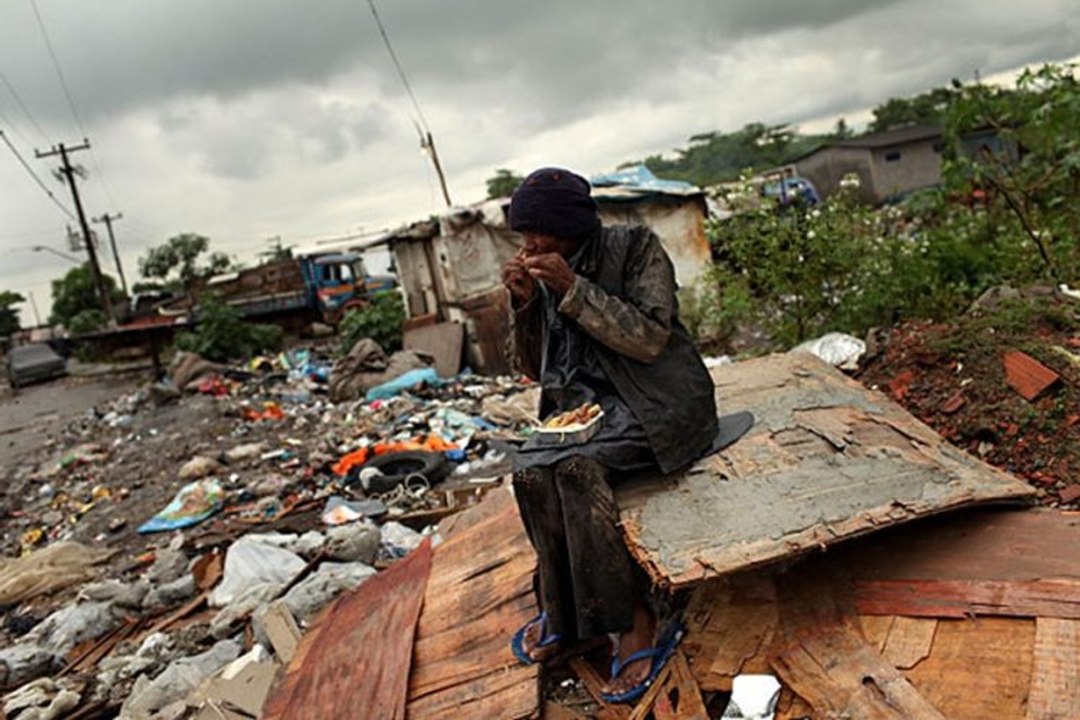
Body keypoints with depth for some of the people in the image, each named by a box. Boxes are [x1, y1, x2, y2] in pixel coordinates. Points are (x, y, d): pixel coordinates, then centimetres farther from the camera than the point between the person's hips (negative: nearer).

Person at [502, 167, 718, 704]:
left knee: (572, 465, -31)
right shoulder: (545, 272, 8)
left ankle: (564, 614, -10)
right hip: (588, 405, 5)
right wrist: (525, 302, -6)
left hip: (657, 402, -5)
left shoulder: (636, 248, -6)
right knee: (532, 469, -24)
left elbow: (651, 339, -17)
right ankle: (633, 625, -13)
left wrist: (573, 289, -22)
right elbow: (532, 368, 11)